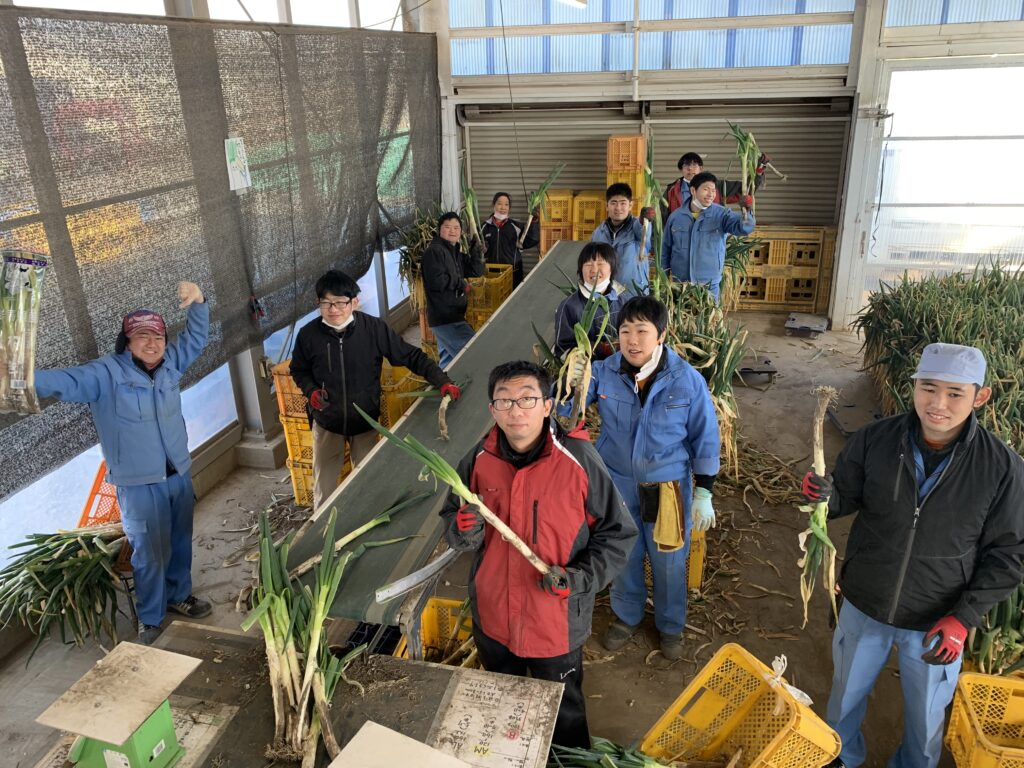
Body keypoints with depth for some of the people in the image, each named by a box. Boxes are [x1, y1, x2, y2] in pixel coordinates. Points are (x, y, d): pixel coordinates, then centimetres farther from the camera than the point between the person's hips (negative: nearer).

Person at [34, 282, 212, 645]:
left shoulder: (170, 363, 2)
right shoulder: (106, 373, -14)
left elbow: (195, 337, 7)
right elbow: (66, 381, -26)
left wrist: (198, 302, -11)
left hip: (179, 474, 5)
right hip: (139, 484, -5)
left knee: (180, 542, 19)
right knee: (150, 553, 4)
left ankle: (179, 595, 41)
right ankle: (150, 618, 25)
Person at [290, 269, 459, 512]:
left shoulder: (374, 328, -19)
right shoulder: (309, 334, -14)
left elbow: (411, 356, -14)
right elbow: (299, 371, 5)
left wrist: (442, 382, -24)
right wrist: (311, 391, -15)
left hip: (365, 421, 0)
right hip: (326, 422, 1)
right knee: (323, 483, 12)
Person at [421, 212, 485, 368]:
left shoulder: (456, 253, 17)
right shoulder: (434, 251, -11)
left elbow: (477, 271, 16)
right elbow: (437, 281, -24)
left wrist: (475, 249, 3)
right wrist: (462, 284, -10)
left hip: (452, 316, 10)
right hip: (445, 317, -10)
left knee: (449, 359, 18)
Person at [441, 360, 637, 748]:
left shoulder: (579, 461, -20)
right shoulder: (479, 460, -11)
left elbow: (618, 533, -10)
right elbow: (451, 521, 2)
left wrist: (580, 578, -23)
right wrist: (463, 530, -21)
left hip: (556, 622, -3)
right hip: (493, 616, 4)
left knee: (564, 714, 23)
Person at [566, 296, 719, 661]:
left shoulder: (687, 380, -16)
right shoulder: (604, 373, -15)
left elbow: (705, 440, -6)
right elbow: (565, 412, -8)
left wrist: (703, 494, -4)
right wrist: (571, 386, -31)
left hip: (668, 489, -1)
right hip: (617, 486, 2)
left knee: (669, 562, 17)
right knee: (624, 556, 21)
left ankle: (671, 625, 44)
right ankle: (627, 616, 48)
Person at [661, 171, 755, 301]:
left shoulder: (721, 214, -6)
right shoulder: (676, 216, 0)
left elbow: (743, 227, -23)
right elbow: (666, 249, 8)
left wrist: (746, 213, -45)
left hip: (709, 285, -2)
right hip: (679, 284, 2)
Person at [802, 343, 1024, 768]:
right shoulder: (873, 440, -18)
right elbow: (846, 498, -4)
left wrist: (964, 618, -17)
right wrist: (826, 496, -28)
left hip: (937, 622, -1)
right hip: (864, 606, 1)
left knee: (926, 712, 25)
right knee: (847, 692, 25)